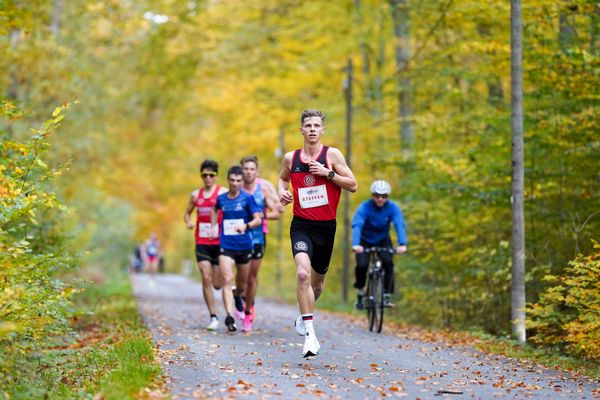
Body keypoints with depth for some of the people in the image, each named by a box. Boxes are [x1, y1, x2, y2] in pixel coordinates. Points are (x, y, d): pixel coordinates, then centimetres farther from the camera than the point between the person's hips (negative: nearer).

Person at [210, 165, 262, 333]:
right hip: (226, 245, 0)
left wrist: (246, 226, -25)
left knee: (242, 285, 12)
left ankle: (236, 296, 47)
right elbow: (215, 210, 29)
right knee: (227, 280, -17)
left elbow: (258, 219, -7)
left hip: (244, 245, 0)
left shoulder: (247, 198, -3)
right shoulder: (221, 198, 6)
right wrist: (213, 227, 18)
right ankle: (229, 316, -24)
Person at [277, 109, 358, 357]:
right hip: (301, 225, -1)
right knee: (302, 274, -25)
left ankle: (304, 316, 48)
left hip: (326, 226, 1)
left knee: (317, 283, 15)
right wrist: (282, 191, 2)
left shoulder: (332, 155, -2)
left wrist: (328, 173, -15)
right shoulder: (290, 158, 3)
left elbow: (353, 186, -3)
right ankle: (310, 334, -24)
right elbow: (282, 178, 24)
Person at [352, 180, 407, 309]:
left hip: (383, 241, 1)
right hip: (365, 241, -1)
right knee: (362, 265, -22)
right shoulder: (364, 207, -26)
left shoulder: (393, 208, -21)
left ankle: (387, 295, -14)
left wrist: (402, 244, -52)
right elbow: (357, 225, -40)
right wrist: (356, 244, -58)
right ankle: (360, 290, 6)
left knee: (388, 262, -25)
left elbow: (399, 225, -34)